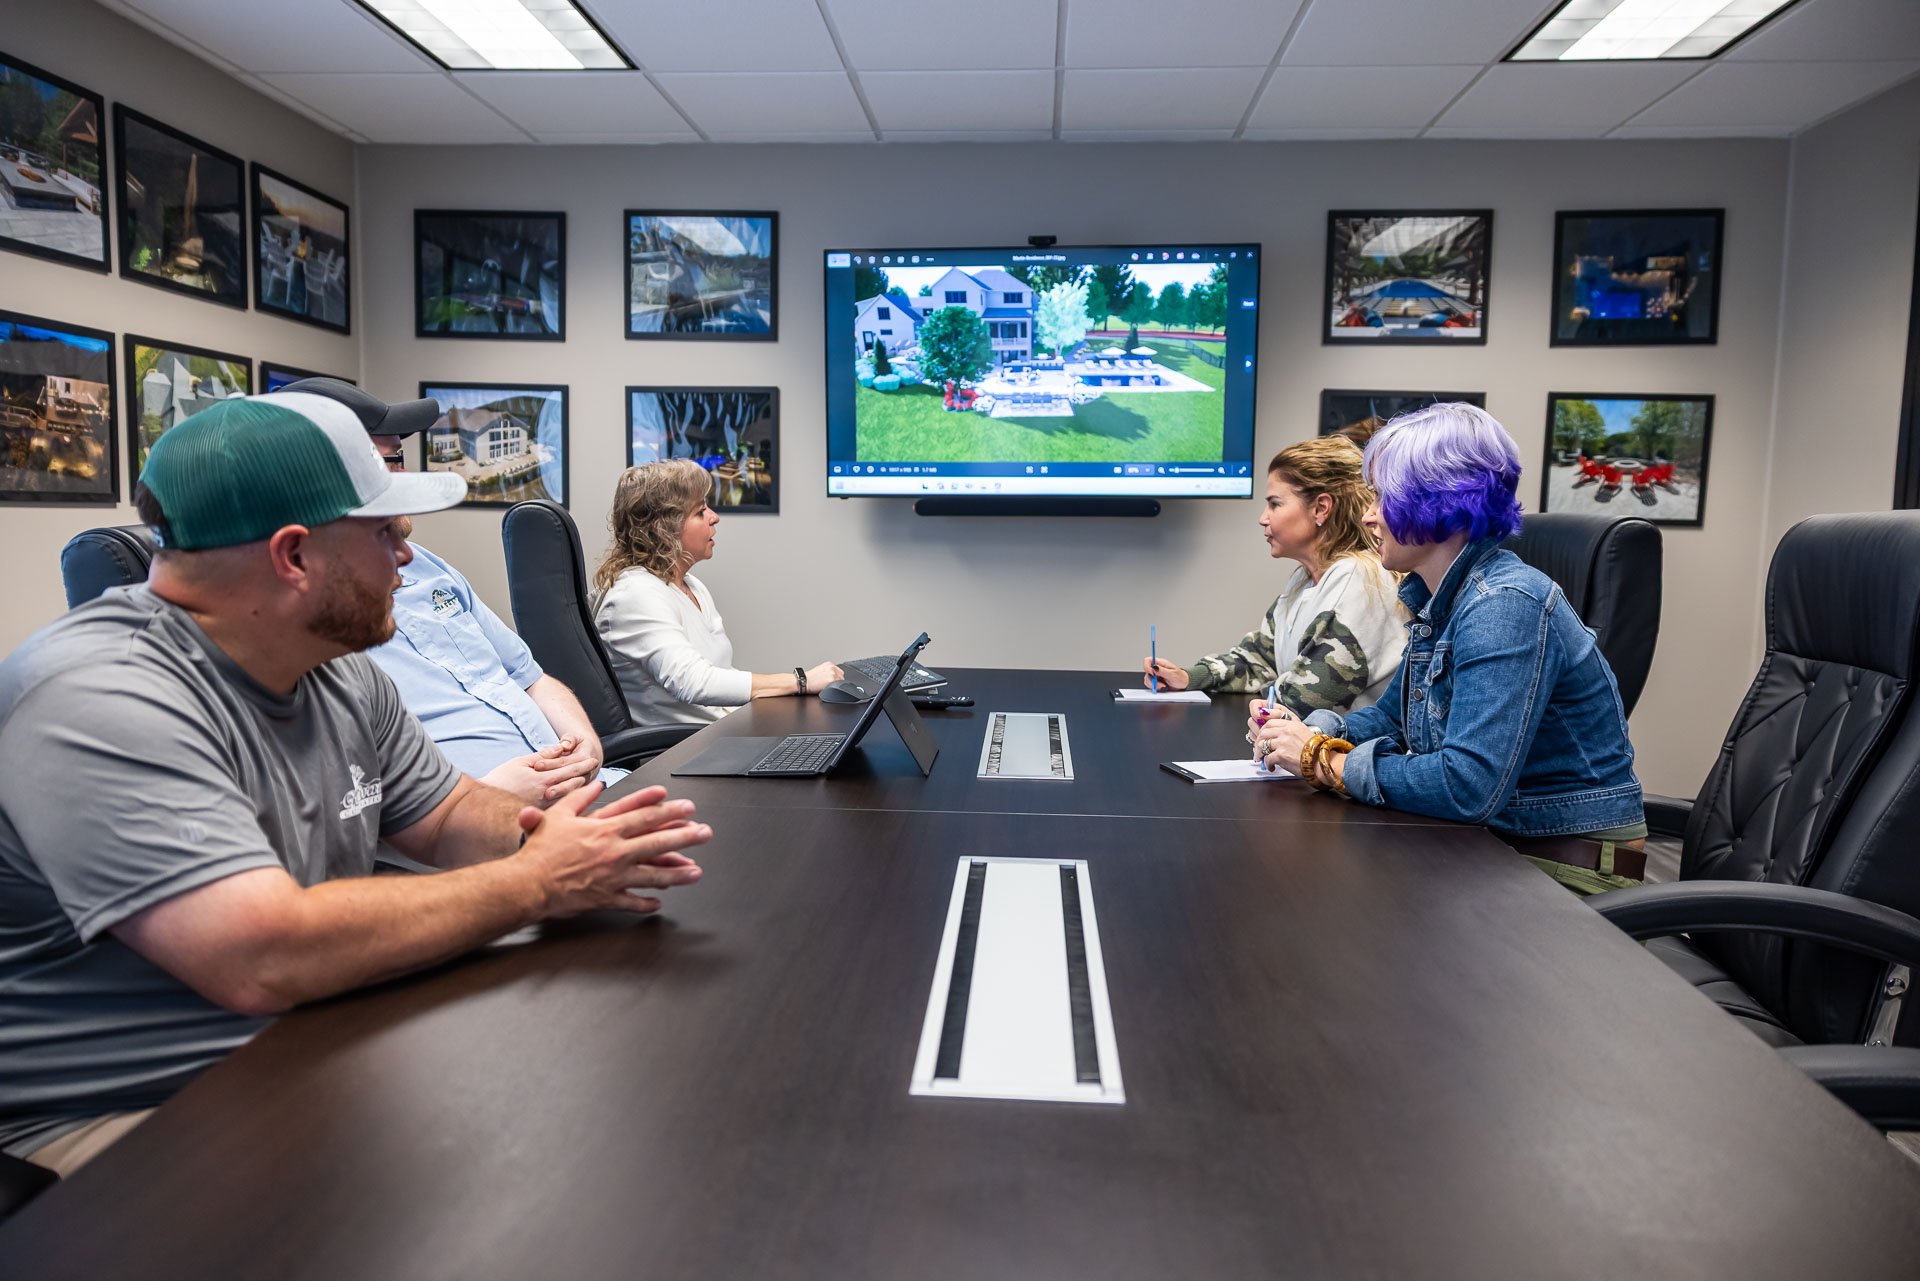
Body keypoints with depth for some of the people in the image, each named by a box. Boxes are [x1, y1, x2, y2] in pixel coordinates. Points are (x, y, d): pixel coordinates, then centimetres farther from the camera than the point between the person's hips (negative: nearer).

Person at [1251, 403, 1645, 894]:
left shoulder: (1505, 606, -23)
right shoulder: (1438, 599, 5)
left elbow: (1469, 785, -32)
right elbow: (1393, 715, 18)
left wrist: (1325, 762, -21)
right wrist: (1308, 731, -2)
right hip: (1496, 844, 8)